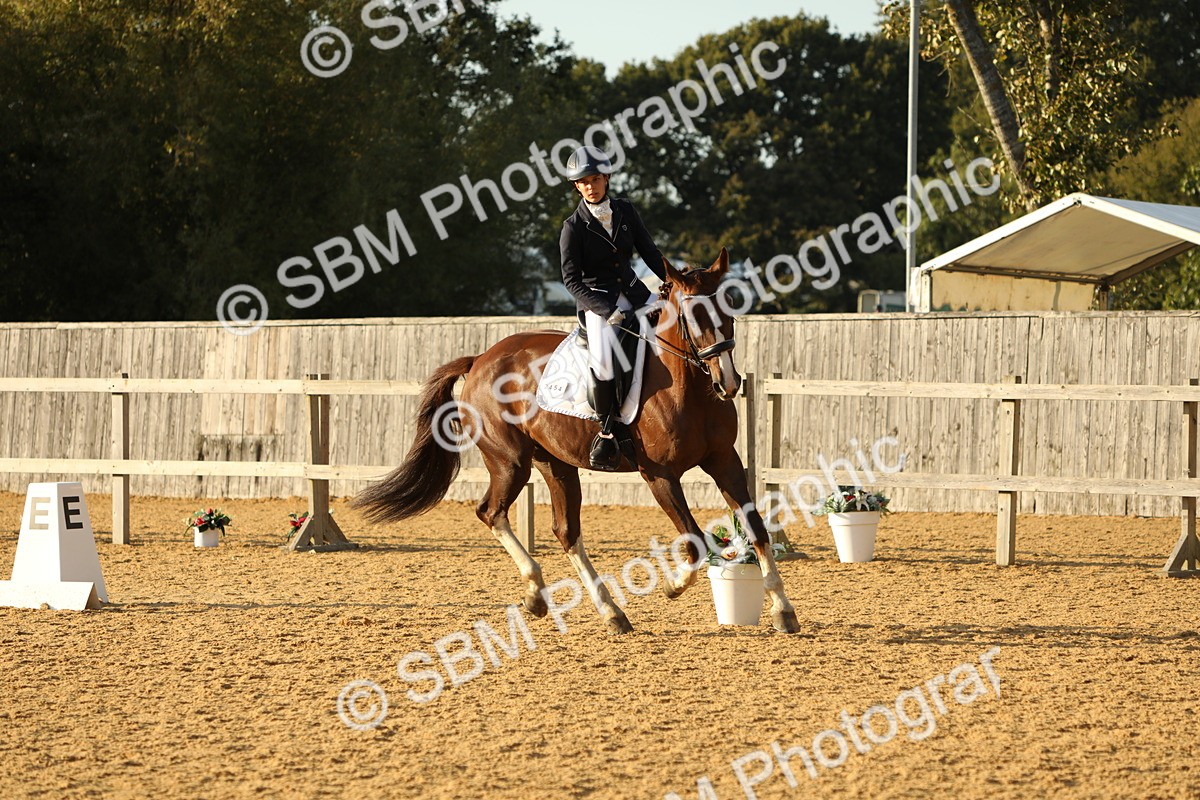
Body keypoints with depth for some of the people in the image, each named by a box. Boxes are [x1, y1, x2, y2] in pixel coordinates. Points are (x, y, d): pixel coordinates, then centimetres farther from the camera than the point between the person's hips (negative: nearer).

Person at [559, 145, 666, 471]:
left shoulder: (625, 211, 4)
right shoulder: (574, 227, -9)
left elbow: (650, 253, 10)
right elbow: (572, 279, -12)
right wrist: (607, 310, -22)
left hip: (633, 291, 5)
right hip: (596, 301, -5)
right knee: (603, 356, -32)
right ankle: (608, 430, -18)